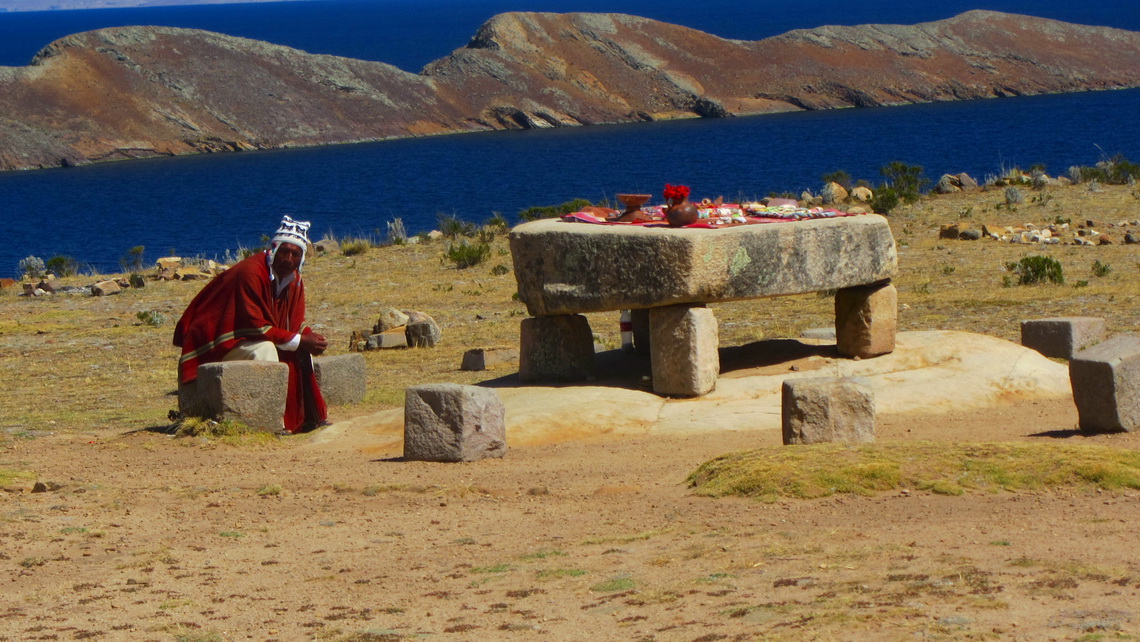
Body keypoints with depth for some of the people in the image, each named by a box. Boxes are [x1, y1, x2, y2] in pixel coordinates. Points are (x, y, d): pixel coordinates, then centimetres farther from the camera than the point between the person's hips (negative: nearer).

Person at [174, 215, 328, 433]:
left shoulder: (294, 280, 2)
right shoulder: (250, 272, -25)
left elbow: (295, 324, 7)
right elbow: (254, 325, -28)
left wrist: (309, 338, -16)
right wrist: (298, 340, -24)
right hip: (218, 345, -9)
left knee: (303, 351, 0)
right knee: (264, 349, -33)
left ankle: (308, 416, -1)